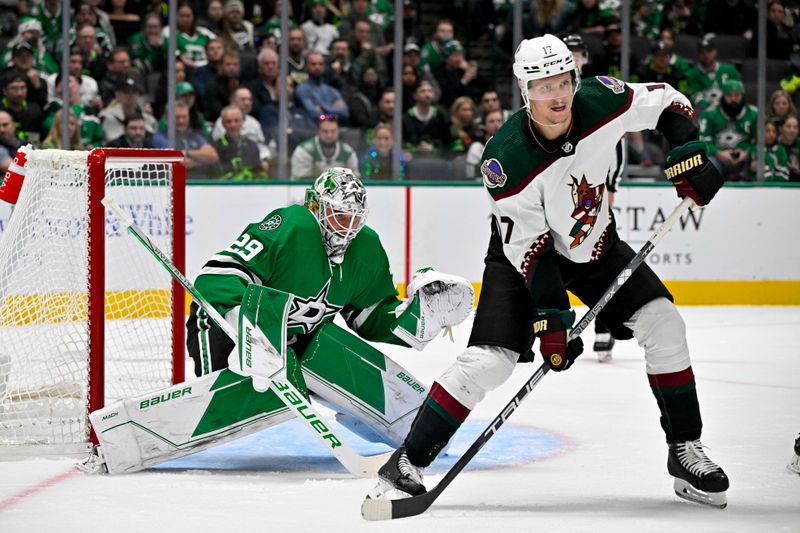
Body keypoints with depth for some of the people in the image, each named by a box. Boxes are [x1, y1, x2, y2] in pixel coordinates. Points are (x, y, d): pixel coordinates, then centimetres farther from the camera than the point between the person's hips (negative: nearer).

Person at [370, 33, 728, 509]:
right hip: (523, 252, -4)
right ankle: (407, 464, -8)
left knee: (663, 323, -9)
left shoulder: (601, 101, -22)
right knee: (488, 360, -18)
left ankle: (685, 451, 5)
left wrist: (688, 152, -18)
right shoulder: (507, 159, -31)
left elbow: (668, 103, -3)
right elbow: (528, 247, -26)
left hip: (596, 244, 4)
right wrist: (552, 316, -31)